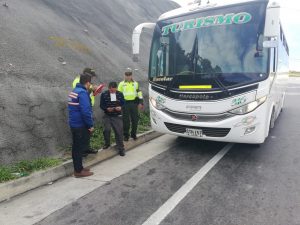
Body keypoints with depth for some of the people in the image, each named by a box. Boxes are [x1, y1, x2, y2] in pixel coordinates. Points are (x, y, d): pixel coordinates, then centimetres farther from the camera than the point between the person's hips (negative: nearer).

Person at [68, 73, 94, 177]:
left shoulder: (74, 91, 13)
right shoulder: (83, 92, -17)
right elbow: (85, 111, -25)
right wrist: (90, 125, -17)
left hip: (74, 124, 9)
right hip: (81, 125, -9)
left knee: (76, 146, 15)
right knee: (80, 147, -1)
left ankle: (78, 168, 26)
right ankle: (79, 171, 9)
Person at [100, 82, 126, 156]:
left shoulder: (120, 94, -1)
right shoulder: (104, 94, -4)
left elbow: (123, 103, 7)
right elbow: (101, 105, 0)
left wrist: (120, 107, -15)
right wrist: (107, 108, -19)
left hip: (117, 116, 0)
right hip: (107, 116, 0)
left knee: (119, 132, -3)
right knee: (107, 130, -13)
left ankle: (121, 148, 10)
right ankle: (107, 143, 17)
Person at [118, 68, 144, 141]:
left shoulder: (135, 83, 13)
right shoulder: (121, 84, 8)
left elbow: (139, 93, 12)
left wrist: (140, 102, 4)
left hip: (134, 103, 2)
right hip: (125, 103, -2)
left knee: (135, 119, 4)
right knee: (126, 120, 0)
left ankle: (133, 134, 20)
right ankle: (126, 135, 12)